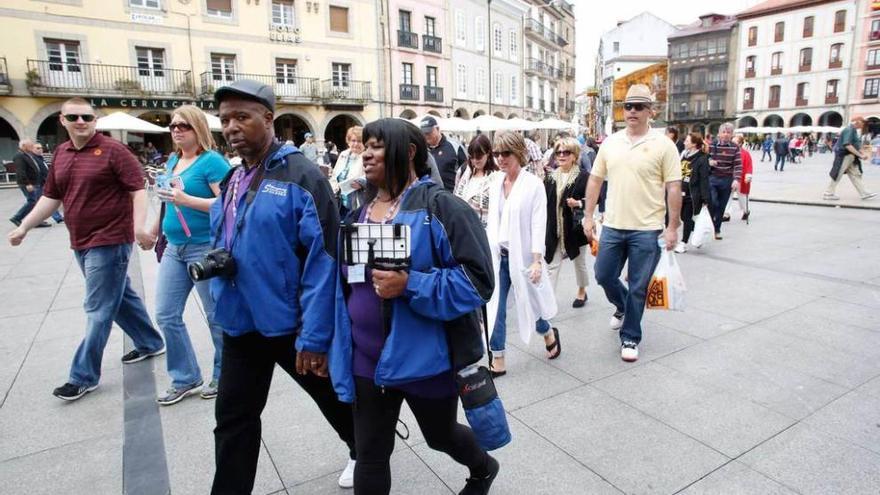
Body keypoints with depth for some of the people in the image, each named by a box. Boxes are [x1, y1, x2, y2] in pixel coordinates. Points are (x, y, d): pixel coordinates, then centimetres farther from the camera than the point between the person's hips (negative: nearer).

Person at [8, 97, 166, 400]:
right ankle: (150, 343, 34)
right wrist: (24, 227, 11)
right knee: (120, 297, 17)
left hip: (109, 241, -8)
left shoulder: (112, 150, -10)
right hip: (81, 243, 8)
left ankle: (84, 376, 8)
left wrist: (138, 226, -28)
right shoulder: (60, 154, 12)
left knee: (99, 309, -1)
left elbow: (138, 190, -15)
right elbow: (51, 197, 17)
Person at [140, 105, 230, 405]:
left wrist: (187, 200, -27)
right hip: (174, 248, 8)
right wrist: (154, 231, 28)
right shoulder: (173, 160, 13)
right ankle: (185, 379, 24)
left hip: (205, 248, -8)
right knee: (166, 316, 9)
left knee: (217, 316, 4)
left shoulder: (212, 161, -11)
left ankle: (223, 376, 23)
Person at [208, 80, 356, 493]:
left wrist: (314, 335, -22)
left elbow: (322, 259, -20)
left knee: (332, 396, 17)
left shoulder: (300, 175, -15)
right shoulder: (232, 180, 8)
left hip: (292, 323, -6)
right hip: (241, 323, 6)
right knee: (233, 418, 13)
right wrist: (214, 261, 3)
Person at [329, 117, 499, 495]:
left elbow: (476, 280, -19)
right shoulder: (358, 212, 5)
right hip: (368, 358, 5)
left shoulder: (440, 206, -14)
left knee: (441, 435, 22)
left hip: (425, 355, -4)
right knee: (369, 456, 11)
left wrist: (410, 286, -29)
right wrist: (339, 346, 11)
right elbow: (343, 283, 14)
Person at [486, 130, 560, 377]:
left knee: (529, 302, 12)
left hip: (522, 255, -4)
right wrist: (487, 253, 8)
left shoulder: (533, 184, -9)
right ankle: (497, 361, 13)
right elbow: (491, 221, 11)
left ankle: (549, 334, 43)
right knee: (495, 308, 2)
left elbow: (538, 224, -13)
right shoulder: (495, 184, 6)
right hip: (498, 255, 4)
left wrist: (537, 261, -18)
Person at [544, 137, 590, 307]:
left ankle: (582, 291, 41)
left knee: (579, 262, 18)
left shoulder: (583, 176, -9)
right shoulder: (550, 178, 3)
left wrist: (578, 203, -21)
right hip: (555, 229, 2)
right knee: (552, 265, -1)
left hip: (575, 228, -2)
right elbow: (544, 202, 6)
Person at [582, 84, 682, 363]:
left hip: (647, 230, -3)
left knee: (638, 288, 5)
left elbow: (674, 188, -6)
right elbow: (595, 180, 9)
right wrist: (588, 216, 5)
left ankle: (630, 338, 22)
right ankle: (623, 306, 43)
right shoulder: (610, 143, 5)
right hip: (612, 227, 4)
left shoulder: (663, 145, -6)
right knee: (603, 276, 12)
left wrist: (672, 227, -9)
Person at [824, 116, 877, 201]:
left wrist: (863, 154, 6)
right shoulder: (849, 130, -16)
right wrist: (860, 155, -23)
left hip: (850, 157, 10)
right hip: (844, 156, -10)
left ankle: (864, 194, 12)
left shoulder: (854, 130, 14)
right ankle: (828, 194, 6)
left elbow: (856, 145, 20)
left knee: (855, 175, 9)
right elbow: (847, 145, -26)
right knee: (837, 176, -2)